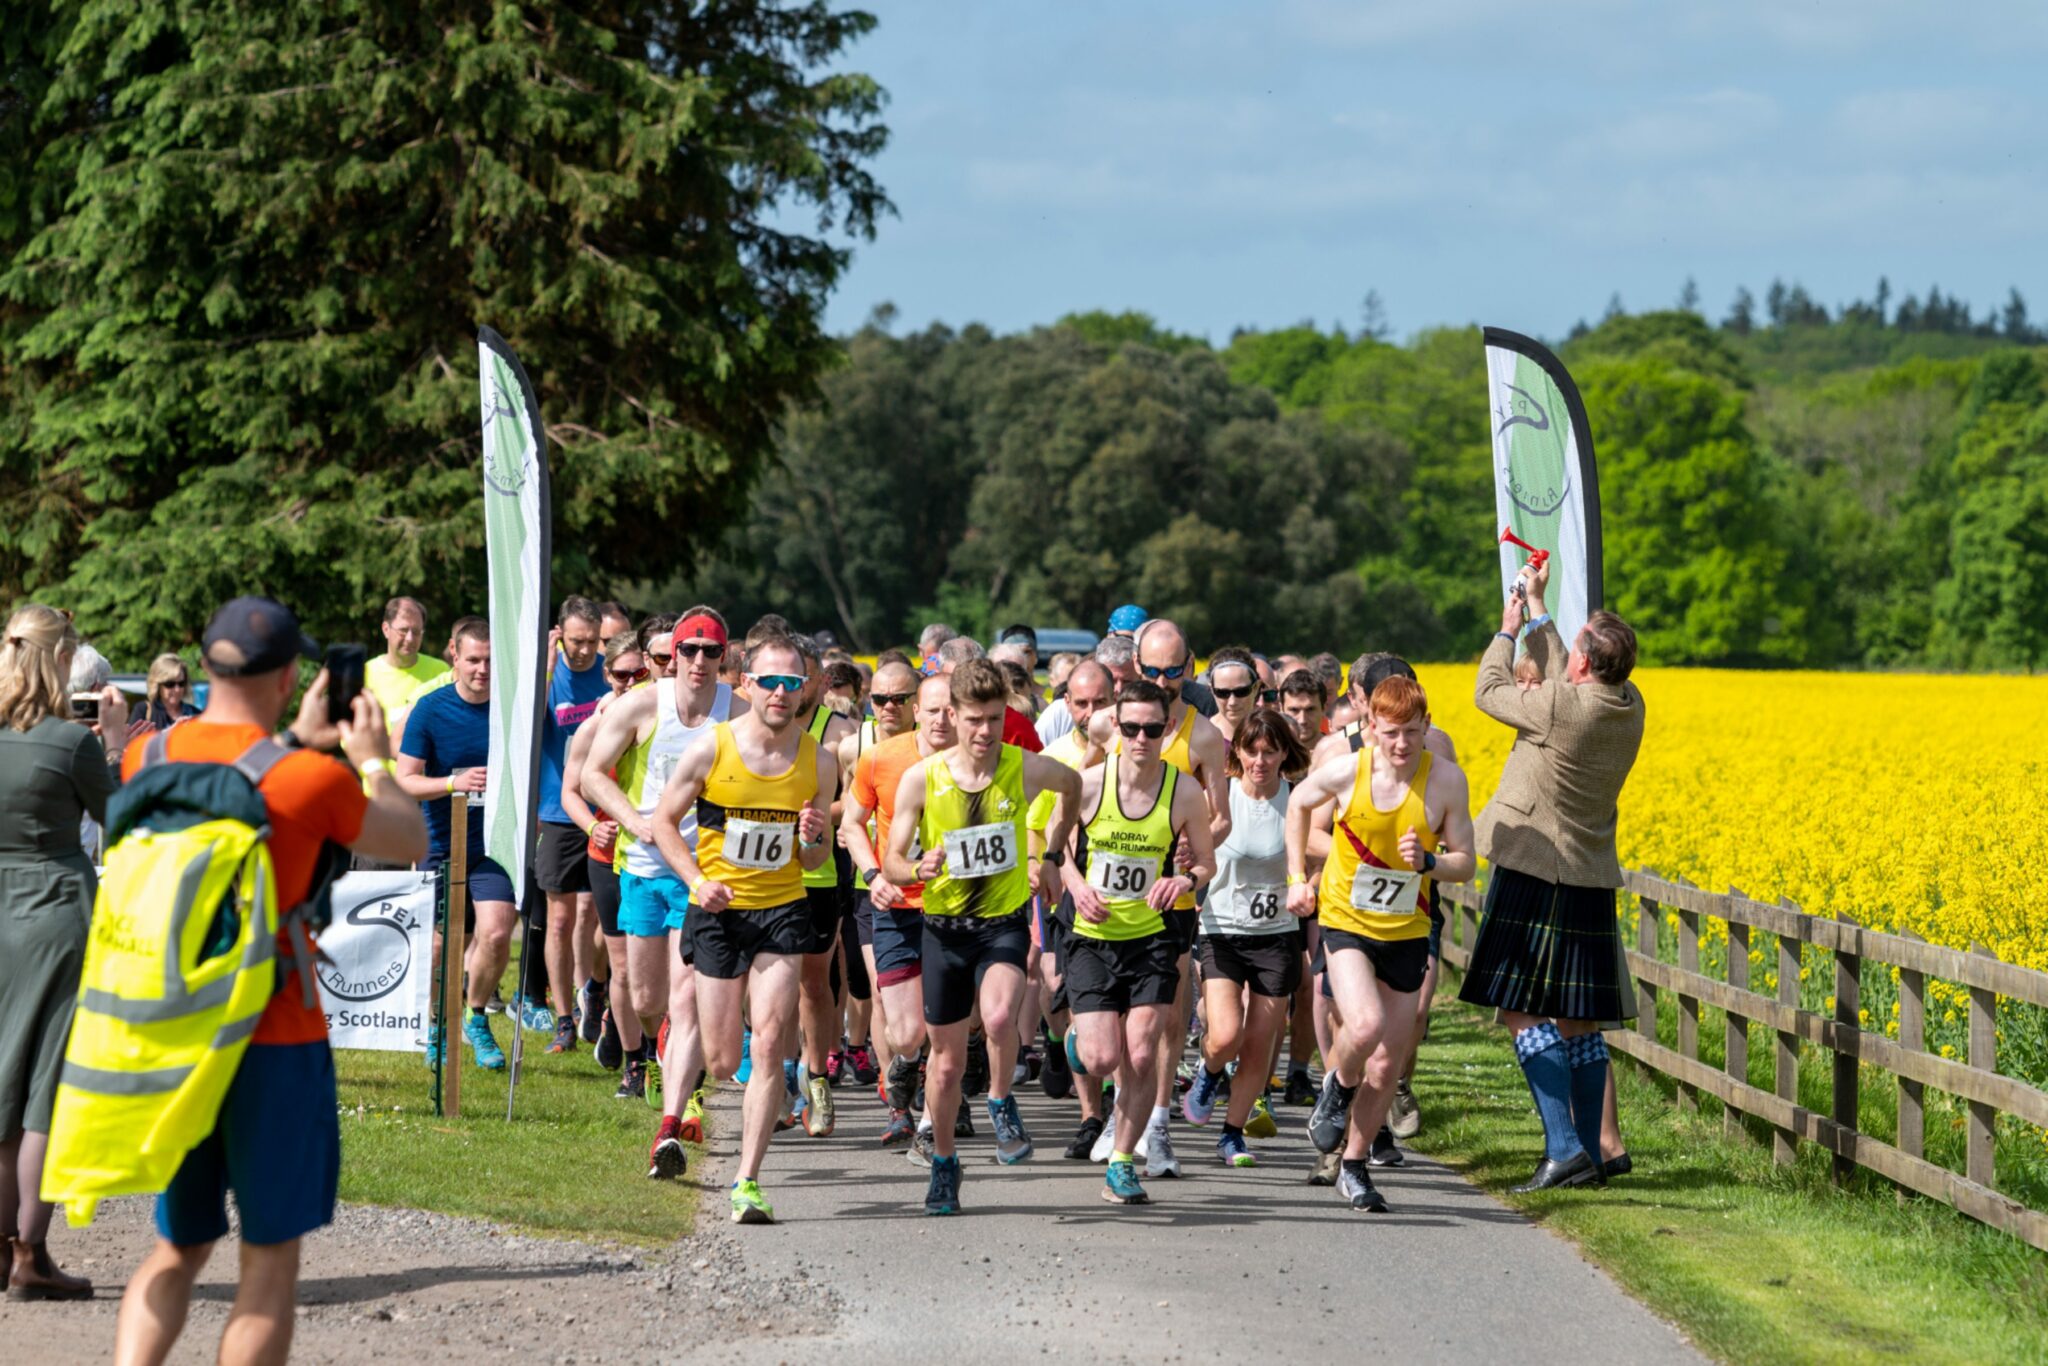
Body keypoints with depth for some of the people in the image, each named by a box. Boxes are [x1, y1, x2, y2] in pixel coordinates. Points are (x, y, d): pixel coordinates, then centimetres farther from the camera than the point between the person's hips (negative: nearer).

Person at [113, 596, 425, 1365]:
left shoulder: (147, 756, 0)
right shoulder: (314, 780, -14)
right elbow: (412, 843, 4)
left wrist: (293, 743, 28)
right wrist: (373, 759, 19)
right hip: (275, 1042, -5)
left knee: (178, 1247, 17)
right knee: (271, 1258, 6)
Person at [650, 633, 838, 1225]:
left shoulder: (818, 761, -1)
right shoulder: (711, 748, -8)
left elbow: (815, 859, 10)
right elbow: (664, 820, 3)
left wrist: (813, 841, -14)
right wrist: (697, 880, -12)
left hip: (783, 910, 1)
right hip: (717, 912, -1)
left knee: (769, 1047, -14)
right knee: (722, 1063, 3)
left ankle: (747, 1180, -10)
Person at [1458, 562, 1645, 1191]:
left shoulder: (1561, 708, -19)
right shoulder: (1630, 708, 2)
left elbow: (1490, 692, -1)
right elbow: (1560, 681, 21)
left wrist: (1508, 630, 15)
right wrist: (1537, 610, 29)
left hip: (1534, 874, -7)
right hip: (1590, 881, 7)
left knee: (1525, 1013, -7)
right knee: (1578, 1022, 11)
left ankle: (1563, 1148, -16)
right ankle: (1590, 1152, 12)